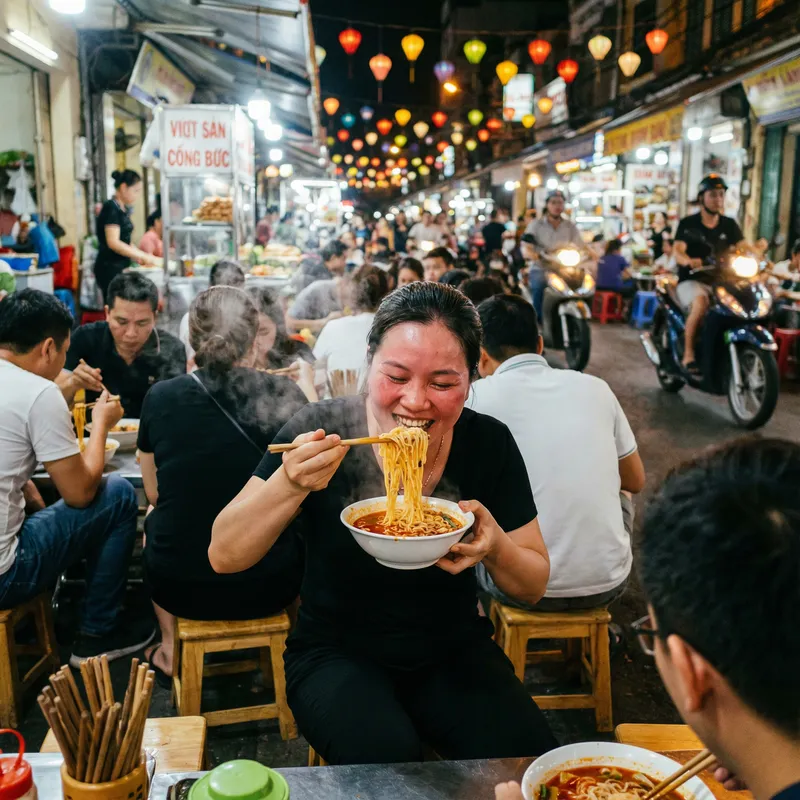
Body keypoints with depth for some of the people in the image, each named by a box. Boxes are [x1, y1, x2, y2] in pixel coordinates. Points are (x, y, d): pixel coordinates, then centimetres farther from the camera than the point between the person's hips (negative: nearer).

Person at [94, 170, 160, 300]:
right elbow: (113, 243, -20)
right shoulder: (111, 208, -11)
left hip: (121, 267, 9)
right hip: (110, 268, -9)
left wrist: (147, 257, 6)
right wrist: (145, 257, -17)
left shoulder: (123, 209, 14)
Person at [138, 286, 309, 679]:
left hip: (180, 588, 1)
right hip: (268, 589, -1)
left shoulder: (161, 397, -8)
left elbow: (154, 493, 7)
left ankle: (171, 647, 39)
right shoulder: (284, 394, -10)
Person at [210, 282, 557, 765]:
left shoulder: (489, 444, -10)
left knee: (529, 754, -19)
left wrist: (496, 547, -25)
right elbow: (224, 557, -16)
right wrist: (290, 484, -34)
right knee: (388, 755, -29)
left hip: (454, 651, 3)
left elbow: (534, 586, -2)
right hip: (338, 652, -2)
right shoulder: (324, 430, -16)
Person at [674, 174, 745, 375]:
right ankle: (688, 355, -28)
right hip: (691, 280, -4)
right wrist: (688, 260, -39)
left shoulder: (729, 225, 10)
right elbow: (677, 252, -15)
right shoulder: (688, 224, -1)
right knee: (701, 303, -37)